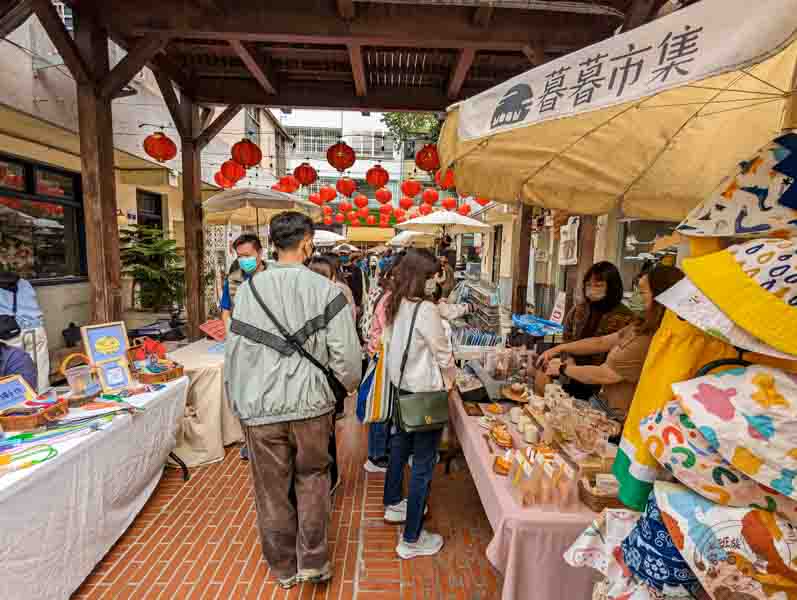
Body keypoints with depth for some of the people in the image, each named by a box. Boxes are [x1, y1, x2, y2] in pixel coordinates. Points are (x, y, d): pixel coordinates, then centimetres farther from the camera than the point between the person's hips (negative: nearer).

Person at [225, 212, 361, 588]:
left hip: (261, 406, 1)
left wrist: (237, 400, 12)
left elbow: (235, 350, -3)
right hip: (311, 403, -1)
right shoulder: (326, 290, -11)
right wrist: (350, 385, 10)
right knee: (312, 479, 23)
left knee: (272, 489, 18)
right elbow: (345, 352, -10)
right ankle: (312, 561, 28)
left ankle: (284, 567, 38)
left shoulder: (250, 289, -6)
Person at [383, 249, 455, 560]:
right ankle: (411, 539, 19)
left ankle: (393, 504, 48)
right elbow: (443, 354, -14)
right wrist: (450, 381, 4)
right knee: (423, 465, 5)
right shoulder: (425, 309, -24)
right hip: (425, 393, -9)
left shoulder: (395, 305, 1)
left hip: (400, 387, 9)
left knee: (400, 447, 26)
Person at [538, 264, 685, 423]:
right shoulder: (642, 326, 2)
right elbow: (602, 342, 9)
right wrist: (559, 349, 3)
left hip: (617, 416, -7)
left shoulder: (650, 343, -27)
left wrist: (564, 368, -5)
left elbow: (604, 375, -21)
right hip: (604, 398, 7)